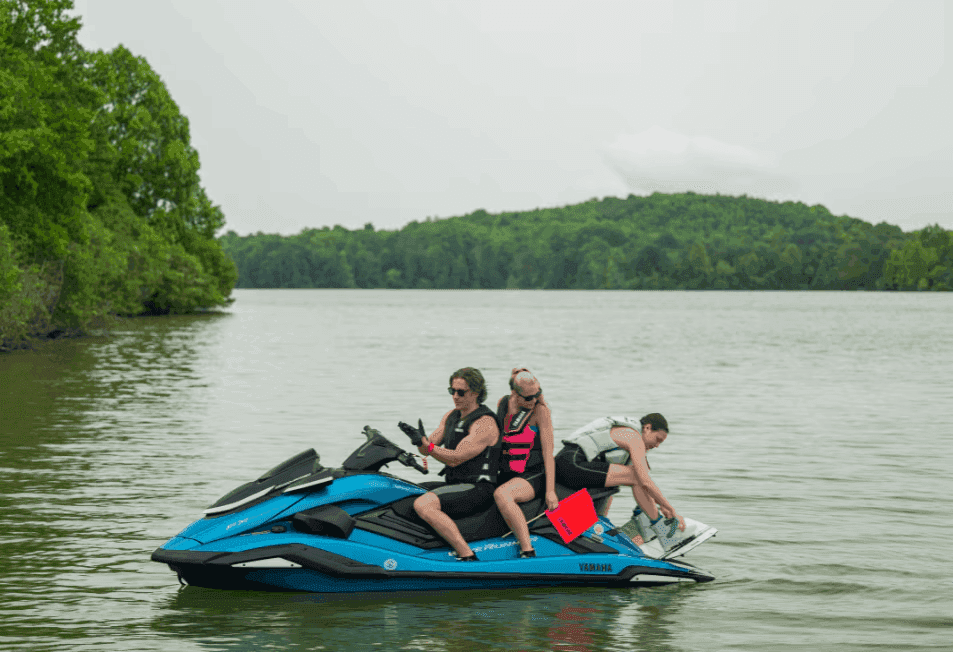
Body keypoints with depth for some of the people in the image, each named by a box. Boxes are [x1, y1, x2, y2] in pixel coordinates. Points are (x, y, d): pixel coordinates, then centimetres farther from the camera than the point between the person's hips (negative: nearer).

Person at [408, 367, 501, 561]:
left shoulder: (484, 424, -14)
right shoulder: (451, 416, 13)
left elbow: (456, 458, -19)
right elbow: (427, 448, 7)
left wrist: (427, 445, -30)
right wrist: (419, 440, -15)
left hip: (478, 488, -10)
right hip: (454, 484, 10)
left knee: (423, 505, -30)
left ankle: (467, 556, -31)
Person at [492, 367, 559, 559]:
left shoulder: (540, 410, -10)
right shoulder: (503, 404, 6)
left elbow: (548, 452, -11)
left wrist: (550, 491, -16)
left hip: (533, 476, -7)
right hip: (506, 474, 7)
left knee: (501, 495, -35)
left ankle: (528, 551, -37)